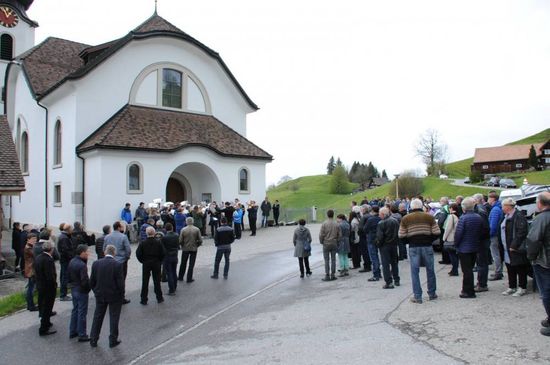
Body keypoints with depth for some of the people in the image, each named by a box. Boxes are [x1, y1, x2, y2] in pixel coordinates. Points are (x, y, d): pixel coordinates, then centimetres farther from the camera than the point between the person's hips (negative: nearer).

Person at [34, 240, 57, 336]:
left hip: (40, 286, 9)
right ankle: (44, 329, 11)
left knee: (42, 306, 22)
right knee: (47, 308, 3)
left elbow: (36, 273, 8)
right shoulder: (48, 260, -26)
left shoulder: (37, 258, 1)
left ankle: (46, 323, 40)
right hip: (48, 288, -9)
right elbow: (50, 276, -26)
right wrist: (55, 285, -12)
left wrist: (38, 282, 16)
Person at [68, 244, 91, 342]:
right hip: (81, 291, -9)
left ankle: (72, 332, 32)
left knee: (75, 310, 21)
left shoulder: (71, 262, 2)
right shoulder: (82, 265, -26)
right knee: (82, 313, 2)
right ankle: (82, 335, 11)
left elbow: (69, 276, 11)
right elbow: (85, 281, -25)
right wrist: (89, 287, -8)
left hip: (74, 289, 9)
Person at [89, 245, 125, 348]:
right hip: (115, 296, -3)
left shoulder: (96, 264, -6)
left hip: (100, 296, 3)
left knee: (97, 317, 17)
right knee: (114, 317, 10)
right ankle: (113, 340, 17)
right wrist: (121, 295, -1)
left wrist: (96, 292, 14)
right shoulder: (118, 265, -17)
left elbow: (91, 282, 0)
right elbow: (120, 283, -16)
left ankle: (93, 340, 25)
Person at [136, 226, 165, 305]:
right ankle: (159, 298, 18)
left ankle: (144, 300, 10)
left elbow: (138, 254, -10)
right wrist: (160, 261, 7)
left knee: (145, 282, 7)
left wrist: (142, 261, 4)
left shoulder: (142, 243, -10)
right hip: (156, 264, 1)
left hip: (146, 264, -1)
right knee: (157, 281, 11)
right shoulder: (158, 242, -8)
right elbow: (163, 253, -8)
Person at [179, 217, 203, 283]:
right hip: (194, 249, 0)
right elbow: (200, 240, -8)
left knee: (183, 264, 16)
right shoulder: (197, 229, -8)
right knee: (191, 264, 8)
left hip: (185, 248, 1)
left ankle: (180, 277, 28)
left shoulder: (183, 230, -9)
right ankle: (189, 279, 10)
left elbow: (180, 241, -9)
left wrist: (182, 246, 9)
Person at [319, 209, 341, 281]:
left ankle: (327, 275, 2)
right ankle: (333, 275, 12)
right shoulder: (336, 224, -1)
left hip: (326, 244, -3)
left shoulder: (324, 224, -10)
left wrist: (321, 242, 4)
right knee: (333, 259, 9)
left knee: (327, 260, 2)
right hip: (334, 244, 3)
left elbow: (321, 235, -11)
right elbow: (340, 235, 2)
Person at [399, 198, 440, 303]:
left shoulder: (405, 219, 1)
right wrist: (430, 240, 13)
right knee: (430, 270, 14)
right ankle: (432, 294, 25)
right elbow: (437, 233, -2)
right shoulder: (429, 217, 2)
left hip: (413, 247, -1)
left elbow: (401, 236, -4)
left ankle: (417, 297, 6)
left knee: (415, 271, 4)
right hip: (427, 246, 1)